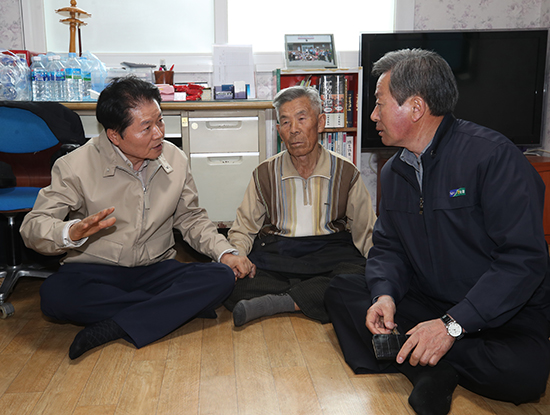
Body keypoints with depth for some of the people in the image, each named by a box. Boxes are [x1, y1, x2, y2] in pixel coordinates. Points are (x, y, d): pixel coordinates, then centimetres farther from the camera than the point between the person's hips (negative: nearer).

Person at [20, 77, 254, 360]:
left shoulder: (175, 160, 1)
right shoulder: (77, 166, -9)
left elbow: (191, 219, 13)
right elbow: (32, 227, -11)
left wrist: (225, 251, -4)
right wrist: (72, 231, -35)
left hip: (156, 270, 2)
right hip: (94, 272, -1)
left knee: (222, 278, -23)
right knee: (54, 294, -35)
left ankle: (115, 328, -27)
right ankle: (180, 308, -22)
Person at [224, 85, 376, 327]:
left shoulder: (346, 173, 6)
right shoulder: (265, 174, 9)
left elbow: (367, 233, 8)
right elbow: (243, 231, 12)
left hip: (330, 253, 0)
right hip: (274, 254, 1)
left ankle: (277, 301, -26)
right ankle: (315, 298, -18)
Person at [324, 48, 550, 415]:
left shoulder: (491, 154, -18)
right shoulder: (394, 172, 6)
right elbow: (388, 247, 8)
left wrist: (452, 325, -27)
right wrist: (385, 294, -14)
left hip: (505, 315, -5)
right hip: (427, 303, 6)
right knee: (342, 291, -9)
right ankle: (431, 368, -19)